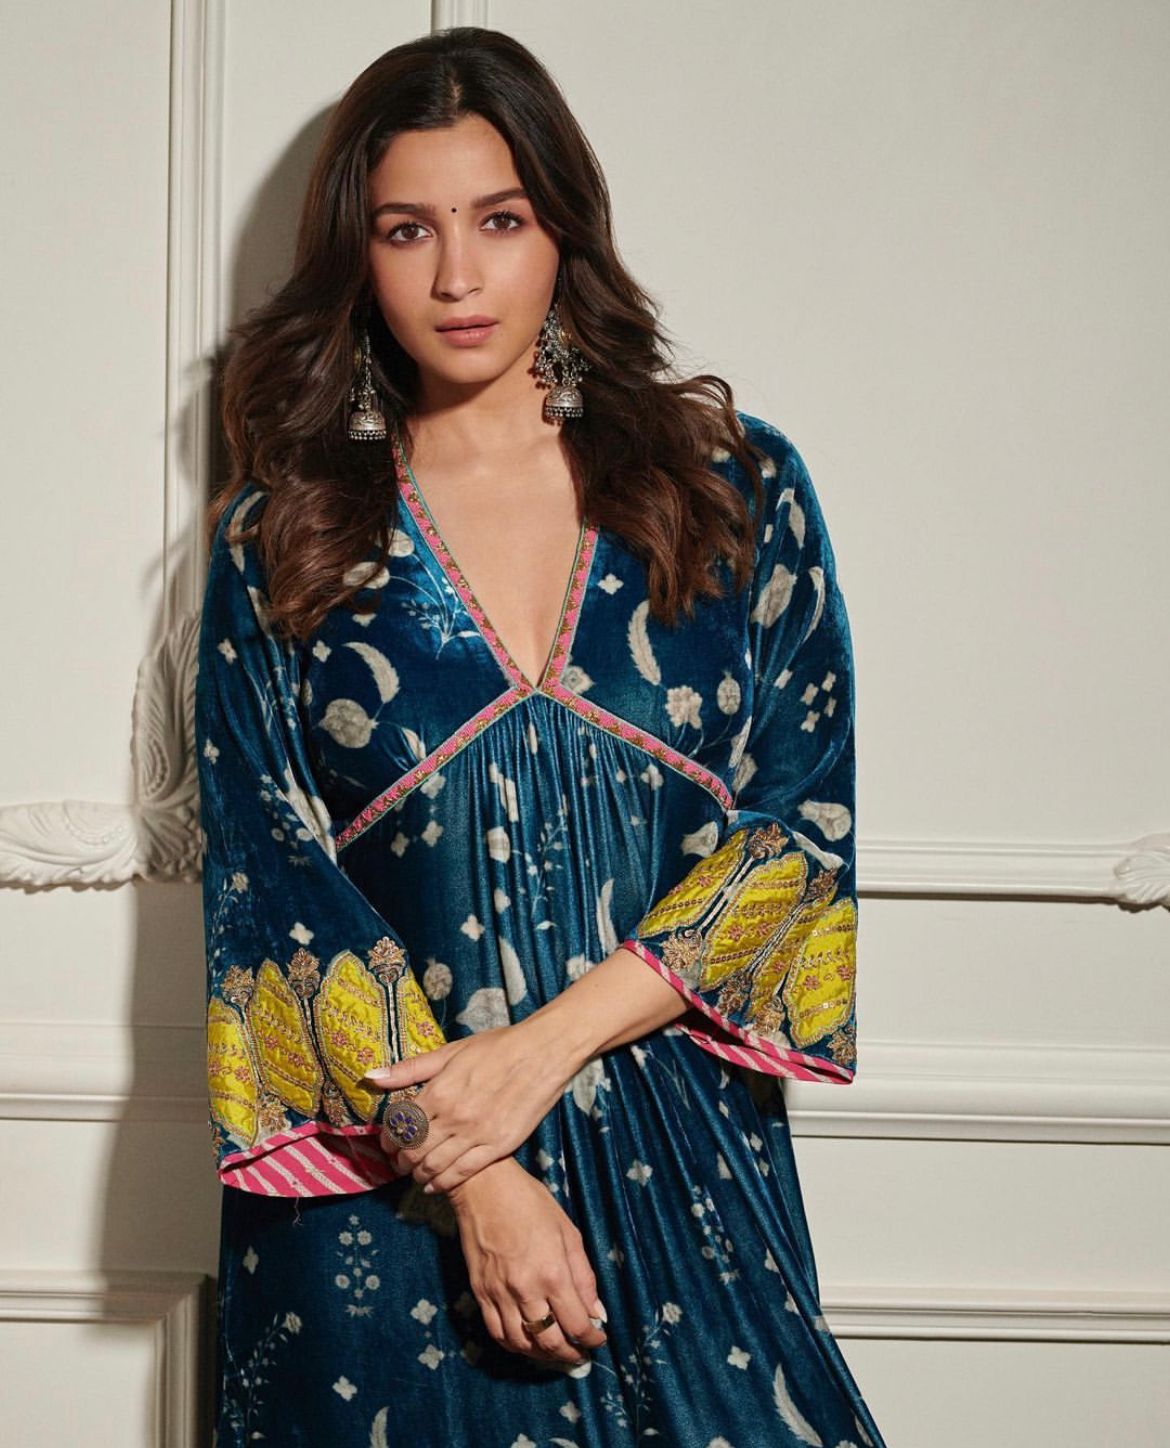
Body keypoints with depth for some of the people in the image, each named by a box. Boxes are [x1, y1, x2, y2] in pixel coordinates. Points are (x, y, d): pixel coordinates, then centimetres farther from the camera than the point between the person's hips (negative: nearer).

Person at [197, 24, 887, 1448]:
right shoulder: (279, 538, 3)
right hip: (379, 1178, 0)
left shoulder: (736, 487, 4)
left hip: (683, 1156, 1)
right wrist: (470, 1175, -15)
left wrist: (547, 1044, -13)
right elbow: (268, 877, -3)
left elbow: (811, 813, -2)